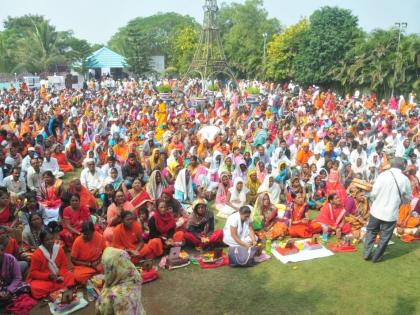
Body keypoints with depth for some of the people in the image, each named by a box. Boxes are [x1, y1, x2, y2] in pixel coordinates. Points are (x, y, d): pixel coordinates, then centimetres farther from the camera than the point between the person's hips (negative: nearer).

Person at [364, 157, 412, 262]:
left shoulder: (383, 175, -10)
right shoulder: (405, 180, -7)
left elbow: (373, 194, -9)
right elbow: (408, 199, 4)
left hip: (377, 210, 1)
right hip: (391, 214, -1)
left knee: (371, 232, 19)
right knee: (384, 237, 14)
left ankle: (366, 254, 22)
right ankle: (376, 257, 24)